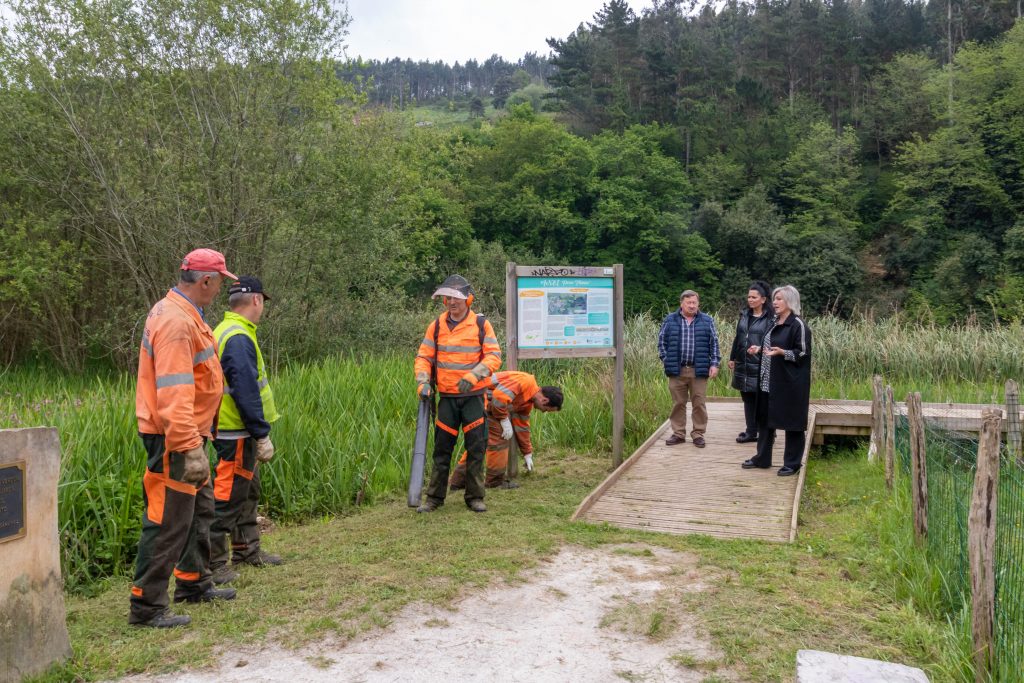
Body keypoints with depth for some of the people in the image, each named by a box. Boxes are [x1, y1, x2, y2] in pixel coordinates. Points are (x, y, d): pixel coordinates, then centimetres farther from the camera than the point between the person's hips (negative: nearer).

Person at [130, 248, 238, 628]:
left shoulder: (183, 314, 12)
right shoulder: (175, 322, -21)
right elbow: (174, 393, -28)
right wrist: (190, 448, -29)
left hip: (190, 434, 11)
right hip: (175, 439, -11)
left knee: (200, 509, 21)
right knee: (168, 522, -3)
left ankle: (194, 583, 35)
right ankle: (146, 607, 9)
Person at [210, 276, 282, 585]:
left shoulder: (225, 332, 14)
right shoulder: (239, 338, -20)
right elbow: (246, 392, -24)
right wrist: (262, 435, -20)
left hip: (235, 431, 11)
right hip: (236, 433, -11)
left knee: (247, 492, 20)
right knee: (227, 497, -3)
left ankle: (246, 548, 33)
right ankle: (213, 563, 4)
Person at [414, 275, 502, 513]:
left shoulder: (481, 324, -2)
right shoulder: (436, 326, 5)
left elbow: (494, 356, -7)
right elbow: (423, 356, 7)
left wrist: (474, 375, -22)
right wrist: (423, 381, -10)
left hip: (473, 396, -2)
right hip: (447, 397, 2)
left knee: (476, 448, 3)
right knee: (442, 449, 6)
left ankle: (475, 497, 15)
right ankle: (434, 498, 16)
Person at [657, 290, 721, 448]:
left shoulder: (707, 321, 6)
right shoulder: (670, 320, 6)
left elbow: (714, 344, 6)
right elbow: (662, 341, 9)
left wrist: (714, 364, -1)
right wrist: (666, 361, 2)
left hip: (699, 370, 0)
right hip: (677, 370, 0)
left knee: (699, 404, 3)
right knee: (678, 403, 7)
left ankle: (698, 434, 14)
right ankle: (678, 433, 17)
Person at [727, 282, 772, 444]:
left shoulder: (769, 318, -7)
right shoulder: (744, 315, 10)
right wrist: (732, 358, 15)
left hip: (760, 365, -6)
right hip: (743, 365, 6)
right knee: (748, 399, 11)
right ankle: (751, 432, 19)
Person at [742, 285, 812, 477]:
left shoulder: (798, 325, -12)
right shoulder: (774, 322, 12)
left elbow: (803, 353, -14)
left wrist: (782, 352, -27)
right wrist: (759, 349, 5)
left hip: (789, 383, -8)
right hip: (767, 381, 8)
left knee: (792, 422, 2)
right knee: (765, 419, 13)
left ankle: (792, 464, 12)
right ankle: (762, 458, 25)